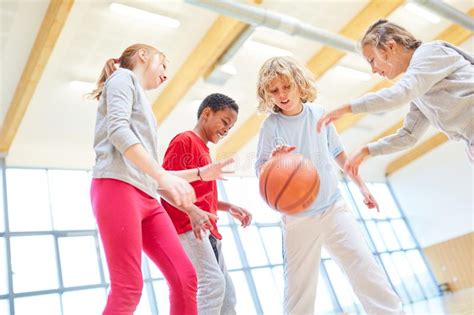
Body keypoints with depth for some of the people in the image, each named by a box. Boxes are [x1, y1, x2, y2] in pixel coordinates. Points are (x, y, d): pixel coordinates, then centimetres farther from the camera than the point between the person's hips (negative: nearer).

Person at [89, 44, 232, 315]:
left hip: (147, 198, 9)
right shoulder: (123, 77, 9)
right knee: (128, 288, -12)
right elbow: (117, 129, -13)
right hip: (117, 188, -9)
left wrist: (200, 173, 27)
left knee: (185, 278, 0)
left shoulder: (142, 102, 33)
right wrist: (163, 175, -21)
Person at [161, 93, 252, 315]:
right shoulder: (184, 140, -3)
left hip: (206, 230, 10)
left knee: (227, 295, 7)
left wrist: (229, 207, 15)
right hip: (188, 226, -10)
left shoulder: (203, 150, 25)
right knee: (213, 283, -21)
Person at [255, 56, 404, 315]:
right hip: (297, 217, -2)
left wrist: (361, 186, 17)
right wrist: (273, 159, -31)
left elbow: (338, 153, 14)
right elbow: (261, 172, -9)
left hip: (334, 207, 2)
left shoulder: (319, 114, 2)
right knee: (298, 286, 2)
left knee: (365, 269, -1)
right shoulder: (271, 125, -6)